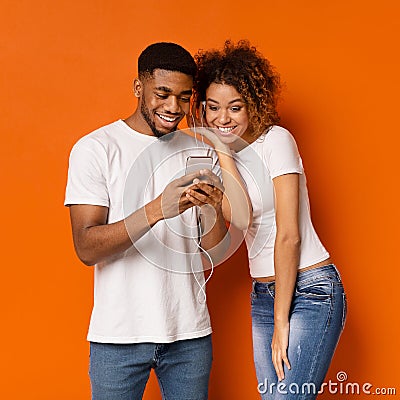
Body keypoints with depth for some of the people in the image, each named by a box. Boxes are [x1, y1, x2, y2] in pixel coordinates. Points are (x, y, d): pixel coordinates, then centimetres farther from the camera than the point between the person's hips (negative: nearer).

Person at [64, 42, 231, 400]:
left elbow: (214, 253, 3)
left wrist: (212, 211, -18)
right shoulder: (95, 149, -5)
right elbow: (86, 248, -14)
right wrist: (156, 210, -27)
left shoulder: (200, 153, 7)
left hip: (189, 333, 3)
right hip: (119, 334, -3)